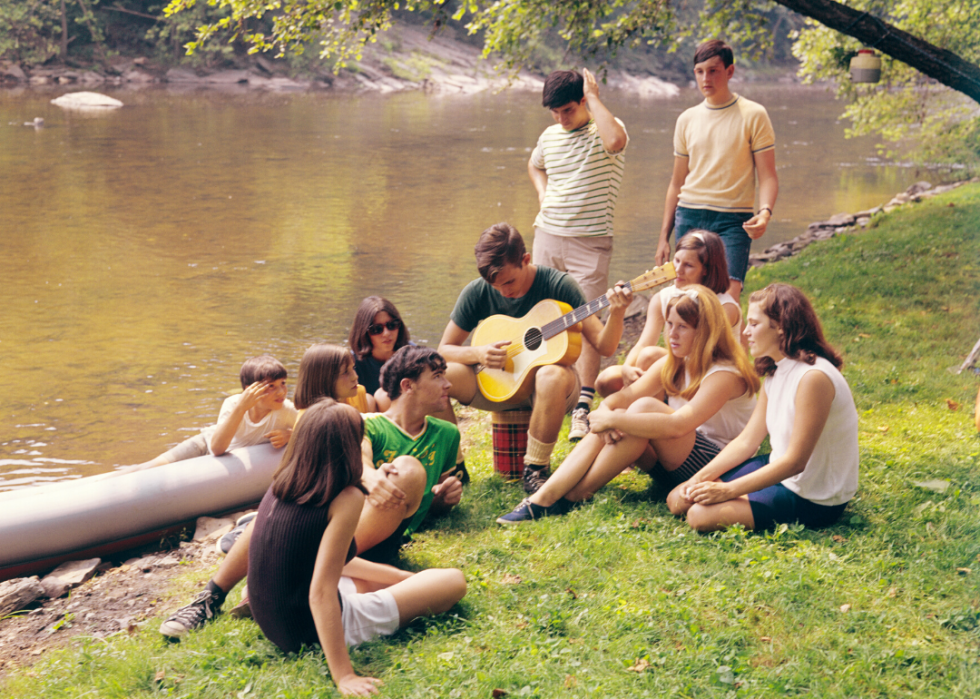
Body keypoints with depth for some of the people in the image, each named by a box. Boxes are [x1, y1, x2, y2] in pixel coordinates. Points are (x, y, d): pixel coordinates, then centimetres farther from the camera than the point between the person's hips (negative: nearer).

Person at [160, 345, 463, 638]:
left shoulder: (446, 434, 22)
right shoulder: (368, 425, 12)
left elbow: (430, 502, 32)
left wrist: (446, 496, 5)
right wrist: (369, 477, -37)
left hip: (376, 542, 0)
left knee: (410, 469, -29)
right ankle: (212, 596, -26)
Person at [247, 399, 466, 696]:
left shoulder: (282, 485, 2)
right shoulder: (346, 497, -23)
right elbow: (321, 591, -29)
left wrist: (402, 576, 20)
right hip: (312, 628, -7)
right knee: (454, 582, 1)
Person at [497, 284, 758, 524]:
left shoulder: (725, 375, -19)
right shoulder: (673, 363, 8)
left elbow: (677, 425, -32)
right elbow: (628, 394, -2)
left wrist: (614, 419, -31)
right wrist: (605, 411, -25)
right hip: (674, 465, 8)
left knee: (644, 407, -29)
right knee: (606, 429, -17)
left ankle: (572, 498, -27)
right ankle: (542, 500, -30)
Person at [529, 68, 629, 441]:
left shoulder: (604, 130, -7)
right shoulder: (550, 136, 10)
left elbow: (615, 140, -34)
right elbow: (534, 166, 33)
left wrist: (594, 97, -22)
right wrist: (542, 193, 12)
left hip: (589, 242, -6)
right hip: (547, 236, 6)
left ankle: (582, 409, -10)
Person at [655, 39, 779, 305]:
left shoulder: (753, 115, -1)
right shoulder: (687, 120, 12)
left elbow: (768, 176, -3)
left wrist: (765, 213, -23)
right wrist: (664, 236, 14)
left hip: (732, 221, -4)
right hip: (689, 217, 4)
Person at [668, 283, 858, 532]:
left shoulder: (813, 378, -27)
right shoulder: (776, 372, 4)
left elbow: (795, 461, -27)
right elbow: (747, 441, 5)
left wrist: (728, 490, -27)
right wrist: (702, 476, -9)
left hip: (812, 501, -8)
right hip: (779, 471, 8)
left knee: (701, 515, -22)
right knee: (678, 500, -1)